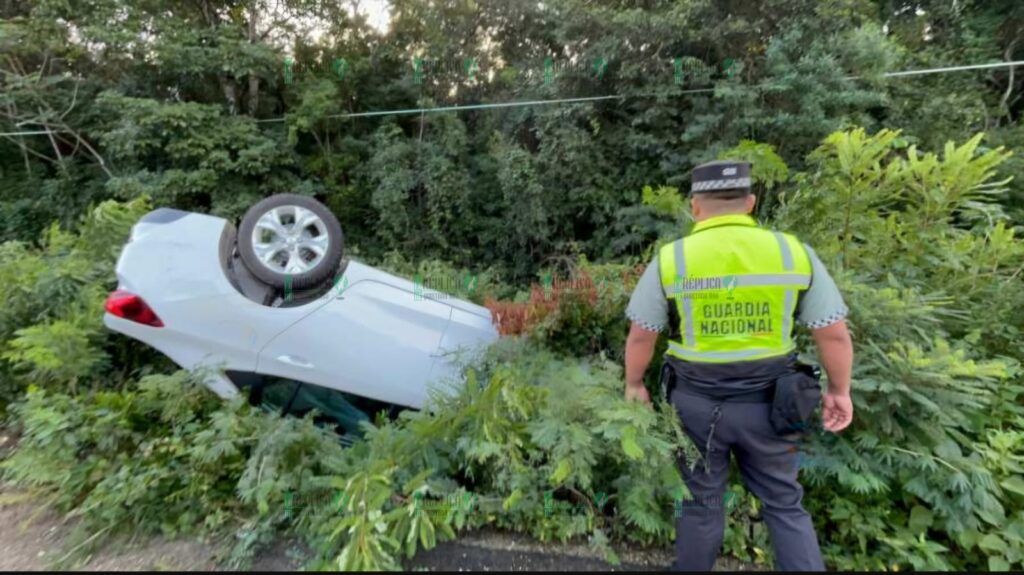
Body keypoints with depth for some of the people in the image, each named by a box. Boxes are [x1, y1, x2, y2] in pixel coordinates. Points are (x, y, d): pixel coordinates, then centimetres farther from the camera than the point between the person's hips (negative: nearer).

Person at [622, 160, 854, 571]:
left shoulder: (670, 259, -12)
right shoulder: (795, 252, -6)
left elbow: (640, 337, -6)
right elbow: (835, 335, -1)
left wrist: (634, 385, 9)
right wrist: (839, 391, 14)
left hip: (696, 401, -1)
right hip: (766, 403, 2)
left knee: (701, 503, 18)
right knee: (784, 504, 22)